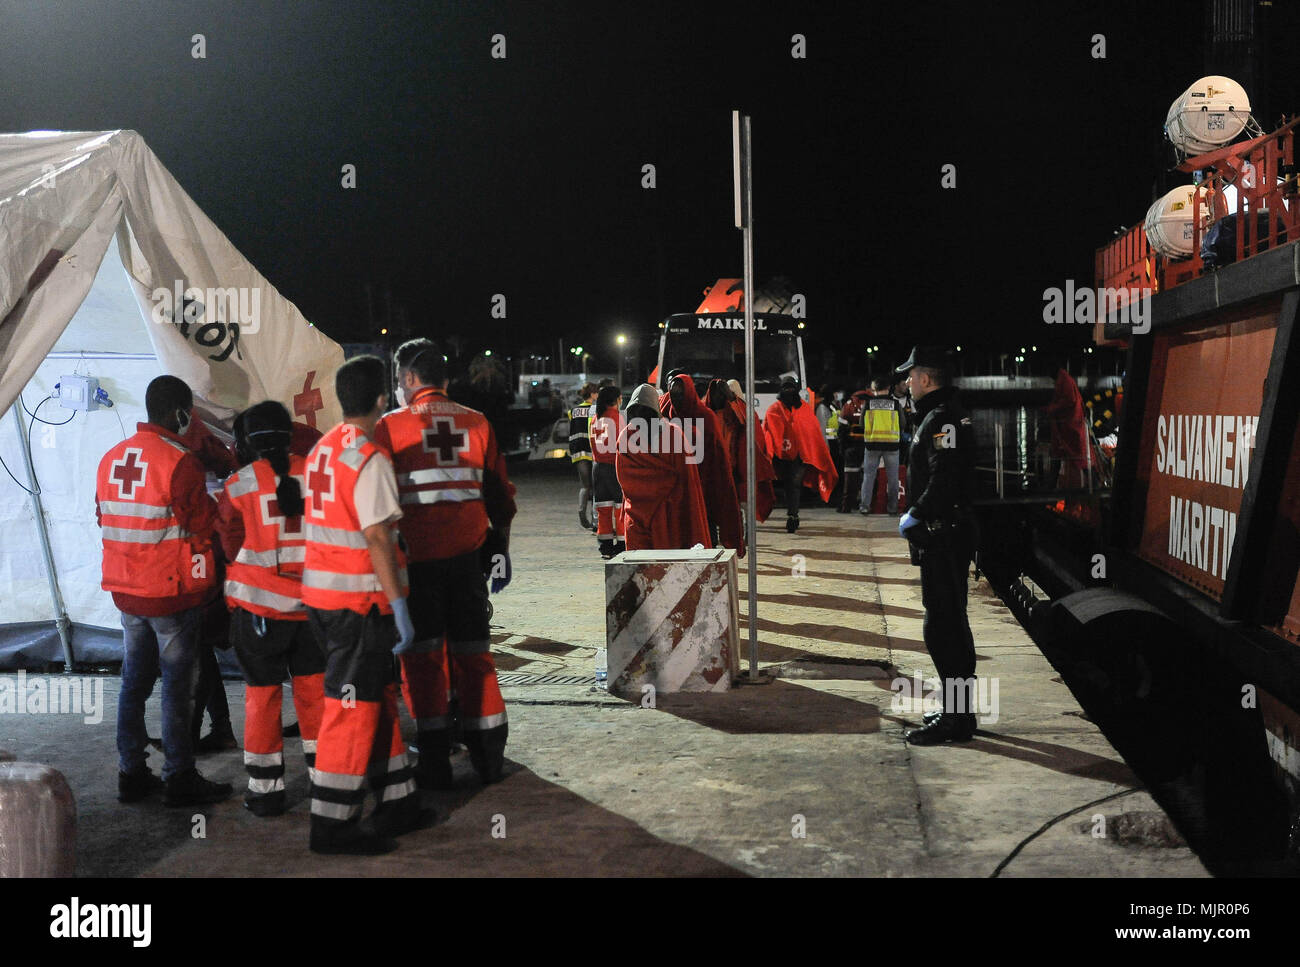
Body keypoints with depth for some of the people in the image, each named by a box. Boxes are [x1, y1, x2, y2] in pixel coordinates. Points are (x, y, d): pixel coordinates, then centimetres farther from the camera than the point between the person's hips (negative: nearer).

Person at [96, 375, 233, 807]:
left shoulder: (112, 458, 7)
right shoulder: (179, 462, -18)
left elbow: (105, 518, 16)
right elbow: (205, 523, -14)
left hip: (126, 591, 7)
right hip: (172, 593, -7)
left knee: (134, 681, 15)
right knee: (178, 686, 1)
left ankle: (131, 773, 22)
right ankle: (179, 779, 8)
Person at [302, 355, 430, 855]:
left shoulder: (322, 449, 11)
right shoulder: (370, 458, -16)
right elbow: (377, 538, -20)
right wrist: (400, 608, -18)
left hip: (321, 591, 9)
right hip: (358, 599, -9)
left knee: (377, 697, 17)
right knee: (352, 706, -1)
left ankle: (396, 803, 27)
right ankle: (333, 824, 6)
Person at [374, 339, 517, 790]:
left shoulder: (390, 426, -5)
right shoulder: (476, 423, 5)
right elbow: (500, 494, 9)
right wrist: (500, 549, 18)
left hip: (416, 557, -3)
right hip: (468, 554, 3)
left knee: (423, 655, 7)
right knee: (473, 651, 12)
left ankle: (435, 761, 10)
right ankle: (489, 754, 18)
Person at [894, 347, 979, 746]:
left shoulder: (941, 420, -16)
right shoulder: (947, 415, 18)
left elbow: (944, 482, -27)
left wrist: (915, 517, -17)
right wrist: (918, 517, 14)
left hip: (943, 537, -11)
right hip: (947, 536, 11)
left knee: (942, 627, -7)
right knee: (950, 623, 17)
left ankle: (956, 719, -3)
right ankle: (959, 711, 26)